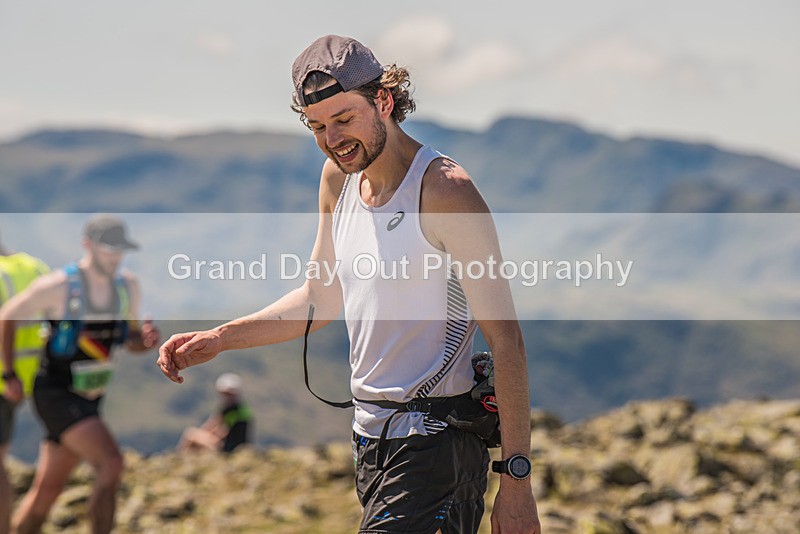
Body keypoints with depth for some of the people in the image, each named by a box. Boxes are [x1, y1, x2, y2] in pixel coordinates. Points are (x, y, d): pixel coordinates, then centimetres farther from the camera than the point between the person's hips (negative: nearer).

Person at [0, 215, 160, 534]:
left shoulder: (128, 285, 0)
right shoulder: (58, 286, -19)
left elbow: (132, 341, 11)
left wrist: (147, 339, -14)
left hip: (88, 399, 7)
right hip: (56, 396, -7)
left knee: (47, 489, 14)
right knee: (111, 464, -23)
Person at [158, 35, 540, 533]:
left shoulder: (444, 190, -15)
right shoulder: (339, 178, 9)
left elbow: (505, 338, -15)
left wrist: (516, 479, -18)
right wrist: (216, 339, 13)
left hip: (435, 446, -7)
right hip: (371, 437, 8)